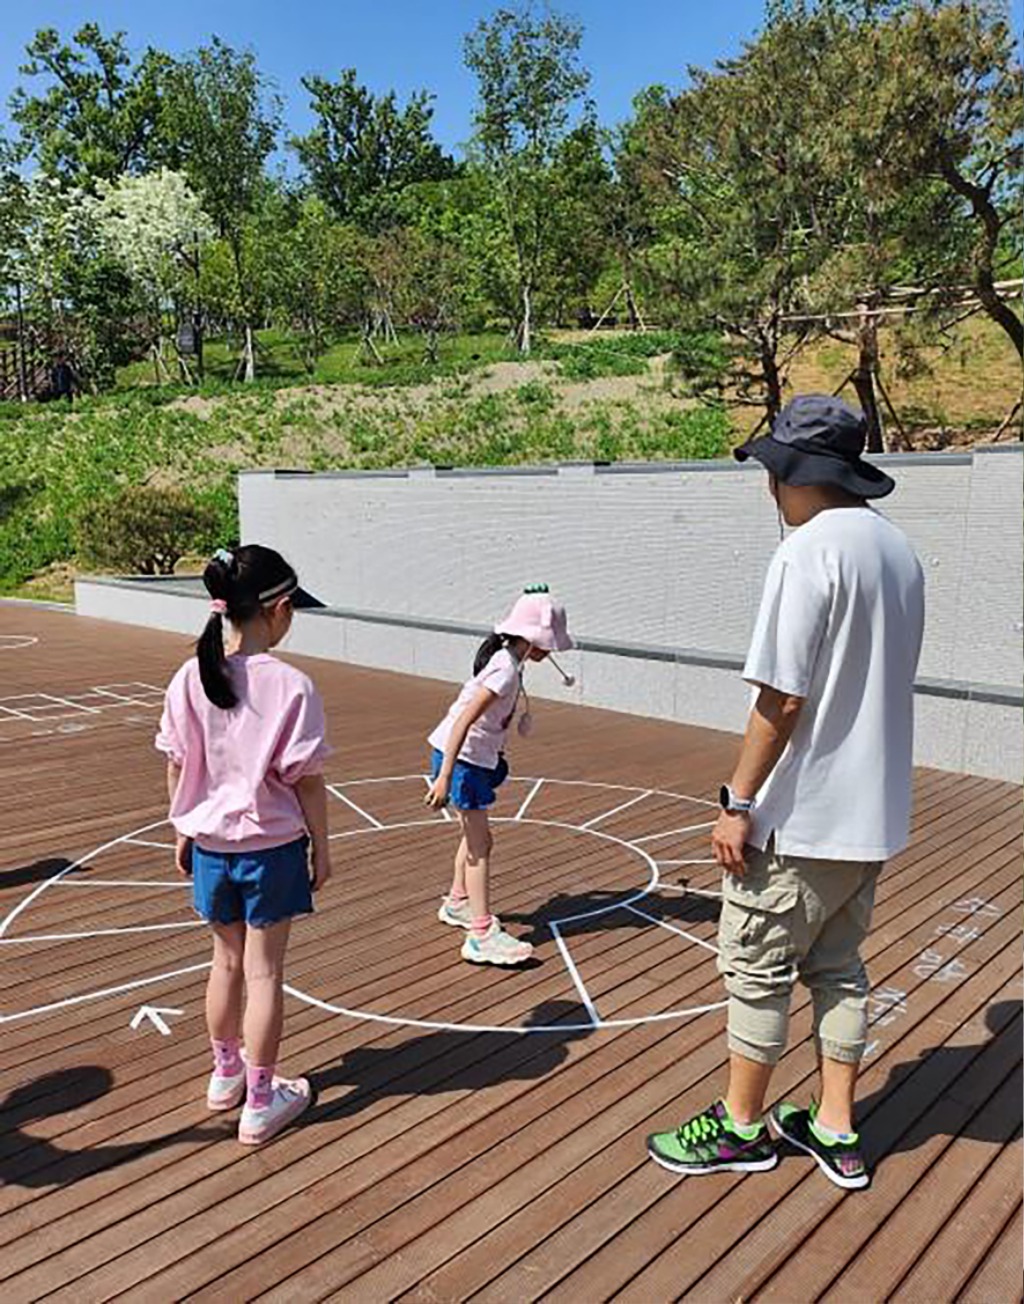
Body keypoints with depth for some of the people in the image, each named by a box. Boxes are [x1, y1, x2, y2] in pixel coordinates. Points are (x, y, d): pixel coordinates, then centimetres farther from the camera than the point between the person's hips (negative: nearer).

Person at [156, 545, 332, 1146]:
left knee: (227, 961, 23)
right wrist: (321, 846, -2)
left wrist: (183, 832, 15)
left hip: (210, 843, 4)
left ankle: (226, 1073, 42)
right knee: (264, 972, 9)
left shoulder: (189, 680, -7)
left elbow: (177, 767, 1)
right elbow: (306, 779, -14)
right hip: (272, 846, -4)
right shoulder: (291, 685, -20)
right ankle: (260, 1102, 24)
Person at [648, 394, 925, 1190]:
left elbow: (782, 698, -22)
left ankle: (740, 1129, 24)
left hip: (799, 819, -9)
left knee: (757, 970, 8)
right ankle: (837, 1132, 31)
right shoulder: (900, 552, 9)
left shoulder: (810, 552, -19)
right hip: (873, 814, 9)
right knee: (838, 968, 20)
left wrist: (738, 803, -15)